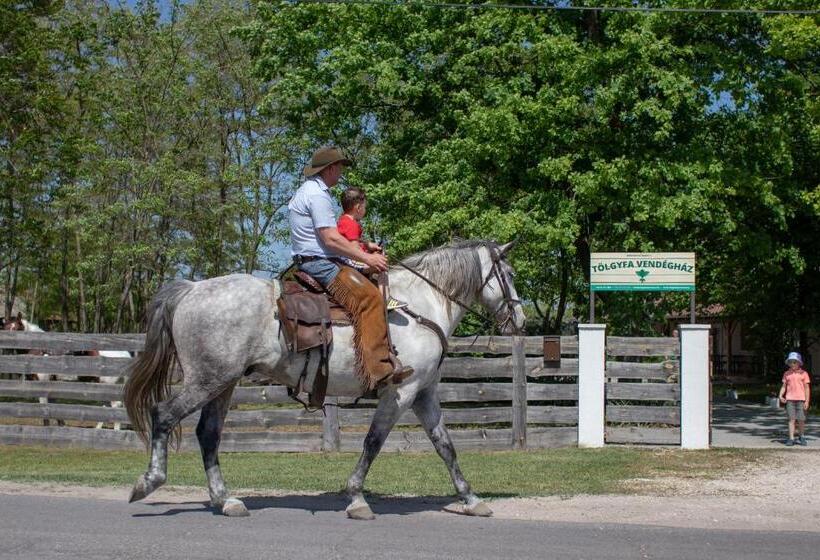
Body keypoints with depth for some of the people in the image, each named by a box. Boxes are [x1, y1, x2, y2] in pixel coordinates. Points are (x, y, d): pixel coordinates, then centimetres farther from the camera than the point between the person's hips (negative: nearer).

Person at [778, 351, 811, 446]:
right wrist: (781, 396, -4)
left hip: (801, 399, -1)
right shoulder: (787, 374, 9)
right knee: (791, 419, -4)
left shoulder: (804, 373, 3)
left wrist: (807, 401, -3)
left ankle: (802, 437, 21)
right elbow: (784, 386, 13)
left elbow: (807, 388, 3)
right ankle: (791, 439, -3)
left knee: (801, 420, 1)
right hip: (790, 399, 1)